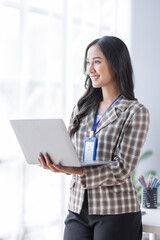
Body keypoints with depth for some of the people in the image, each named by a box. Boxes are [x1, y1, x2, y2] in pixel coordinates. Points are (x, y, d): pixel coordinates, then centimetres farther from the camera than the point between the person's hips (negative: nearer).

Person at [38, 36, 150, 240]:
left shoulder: (135, 112, -6)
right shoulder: (82, 108, 11)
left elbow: (122, 170, -14)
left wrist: (76, 171, -27)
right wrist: (53, 161, -14)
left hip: (116, 213, -4)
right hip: (77, 208, 5)